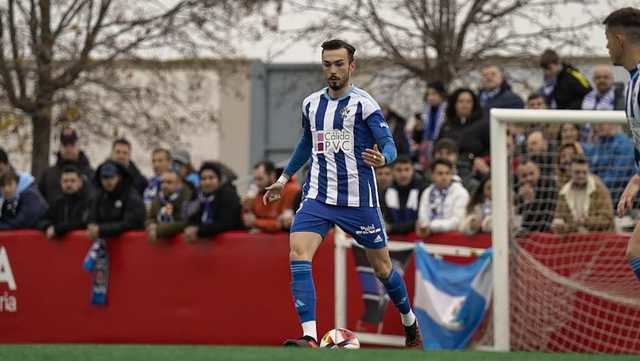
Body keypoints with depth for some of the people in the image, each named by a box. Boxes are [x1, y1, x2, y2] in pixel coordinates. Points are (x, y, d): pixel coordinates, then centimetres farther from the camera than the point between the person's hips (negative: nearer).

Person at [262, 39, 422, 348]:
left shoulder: (363, 103, -8)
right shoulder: (311, 104, 8)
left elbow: (389, 144, -13)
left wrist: (383, 158, -35)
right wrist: (284, 177, 28)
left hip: (359, 200, -4)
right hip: (318, 197, 4)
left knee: (382, 268, 8)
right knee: (298, 256, -21)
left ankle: (410, 323, 36)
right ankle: (310, 337, -27)